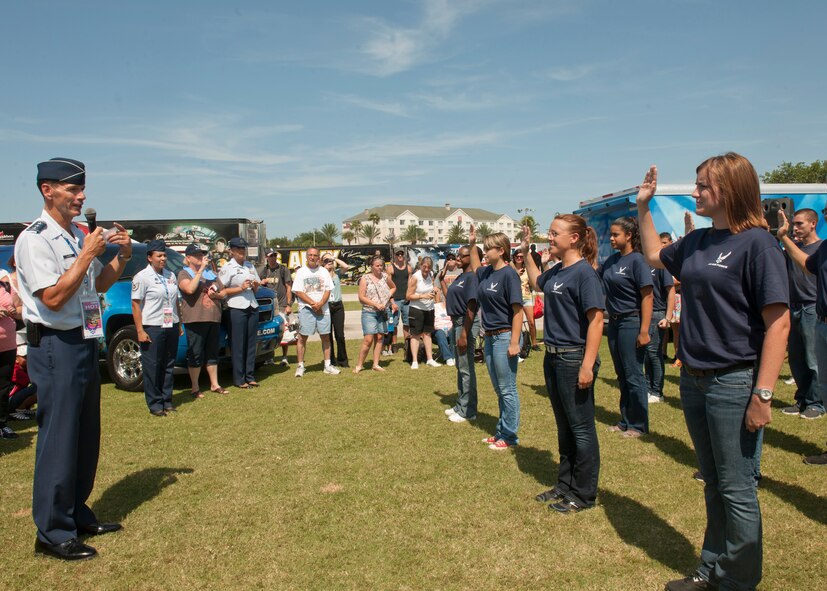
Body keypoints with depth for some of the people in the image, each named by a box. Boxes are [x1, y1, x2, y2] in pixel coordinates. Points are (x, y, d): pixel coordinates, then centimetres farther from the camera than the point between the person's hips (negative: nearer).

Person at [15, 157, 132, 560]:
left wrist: (122, 256, 4)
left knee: (86, 436, 15)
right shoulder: (35, 239, -13)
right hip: (55, 346, -9)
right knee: (59, 440, -3)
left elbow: (100, 284, 20)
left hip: (84, 342, 9)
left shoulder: (78, 235, 12)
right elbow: (53, 297, -20)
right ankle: (52, 534, 10)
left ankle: (78, 514, 29)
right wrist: (87, 254, -18)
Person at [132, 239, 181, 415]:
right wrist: (140, 331, -15)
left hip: (171, 327, 6)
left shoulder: (170, 275, 13)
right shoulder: (142, 277, -6)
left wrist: (179, 324, 16)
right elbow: (136, 304, -9)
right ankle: (155, 405, 5)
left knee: (168, 366, 11)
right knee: (152, 367, -2)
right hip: (152, 328, -6)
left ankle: (167, 401, 20)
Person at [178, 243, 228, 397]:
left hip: (214, 318, 6)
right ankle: (195, 387, 7)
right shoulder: (184, 274, 0)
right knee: (195, 354, -2)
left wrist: (216, 295, -4)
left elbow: (224, 293, 19)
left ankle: (215, 384, 19)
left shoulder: (211, 273, 20)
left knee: (212, 352, 12)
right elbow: (190, 289, -21)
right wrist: (200, 270, -18)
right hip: (195, 319, -6)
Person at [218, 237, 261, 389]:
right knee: (238, 345, -3)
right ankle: (239, 380, 3)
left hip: (252, 307, 6)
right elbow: (221, 291, -9)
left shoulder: (250, 266, 17)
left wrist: (255, 286, 1)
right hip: (237, 308, -6)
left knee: (251, 343, 7)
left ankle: (250, 376, 15)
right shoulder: (227, 268, -2)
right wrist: (240, 288, -15)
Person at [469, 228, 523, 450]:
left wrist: (514, 343, -20)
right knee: (499, 389, 16)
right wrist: (472, 243, 23)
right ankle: (501, 431, 28)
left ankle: (509, 436, 13)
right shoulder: (487, 272, 9)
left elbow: (518, 310, -16)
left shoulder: (509, 274, -14)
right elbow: (475, 267, 35)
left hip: (504, 337, -8)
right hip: (490, 338, 8)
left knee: (507, 390, 2)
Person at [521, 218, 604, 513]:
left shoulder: (584, 272, -15)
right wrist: (526, 251, 23)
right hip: (553, 357, 9)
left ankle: (584, 494, 18)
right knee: (564, 427, 18)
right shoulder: (556, 271, 9)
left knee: (581, 429, 4)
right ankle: (565, 485, 32)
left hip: (574, 359, -9)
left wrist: (587, 366, -24)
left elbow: (596, 319, -20)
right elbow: (537, 282, 33)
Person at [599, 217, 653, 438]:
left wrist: (644, 331, -22)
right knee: (621, 375, 15)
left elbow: (647, 297, -18)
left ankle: (639, 425, 13)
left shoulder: (637, 260, -14)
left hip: (631, 322, -8)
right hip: (614, 322, 8)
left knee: (633, 376, 0)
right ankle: (625, 420, 27)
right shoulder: (612, 260, 8)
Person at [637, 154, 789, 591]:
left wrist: (763, 394, -20)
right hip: (693, 379, 7)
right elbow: (655, 256, 29)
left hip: (734, 383, -7)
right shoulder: (696, 242, 7)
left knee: (736, 490, 5)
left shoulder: (757, 243, -13)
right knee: (713, 485, 19)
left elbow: (778, 323, -16)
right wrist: (643, 207, 19)